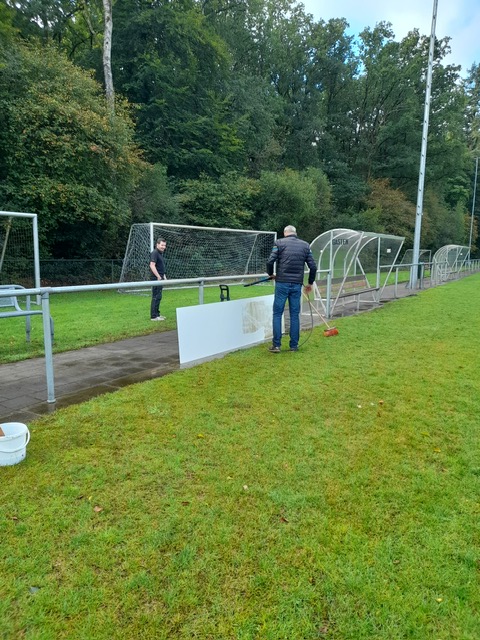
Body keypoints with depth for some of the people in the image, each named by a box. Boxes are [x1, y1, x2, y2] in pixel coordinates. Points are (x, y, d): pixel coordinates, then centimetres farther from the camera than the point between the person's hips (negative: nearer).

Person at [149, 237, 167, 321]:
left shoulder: (161, 254, 19)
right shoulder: (154, 253, -12)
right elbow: (152, 265, -21)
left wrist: (164, 276, 21)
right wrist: (158, 277, -22)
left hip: (160, 278, 10)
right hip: (156, 278, -10)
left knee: (158, 297, 12)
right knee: (156, 297, -7)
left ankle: (157, 314, 19)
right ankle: (153, 316, -4)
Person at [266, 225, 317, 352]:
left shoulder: (279, 243, 2)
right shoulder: (305, 245, 11)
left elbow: (270, 261, -8)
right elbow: (313, 266, 7)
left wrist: (271, 274, 11)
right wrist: (310, 283, 19)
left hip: (282, 284, -2)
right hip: (297, 285, 3)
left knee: (277, 314, 4)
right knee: (295, 315, 9)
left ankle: (276, 345, 2)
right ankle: (294, 345, 13)